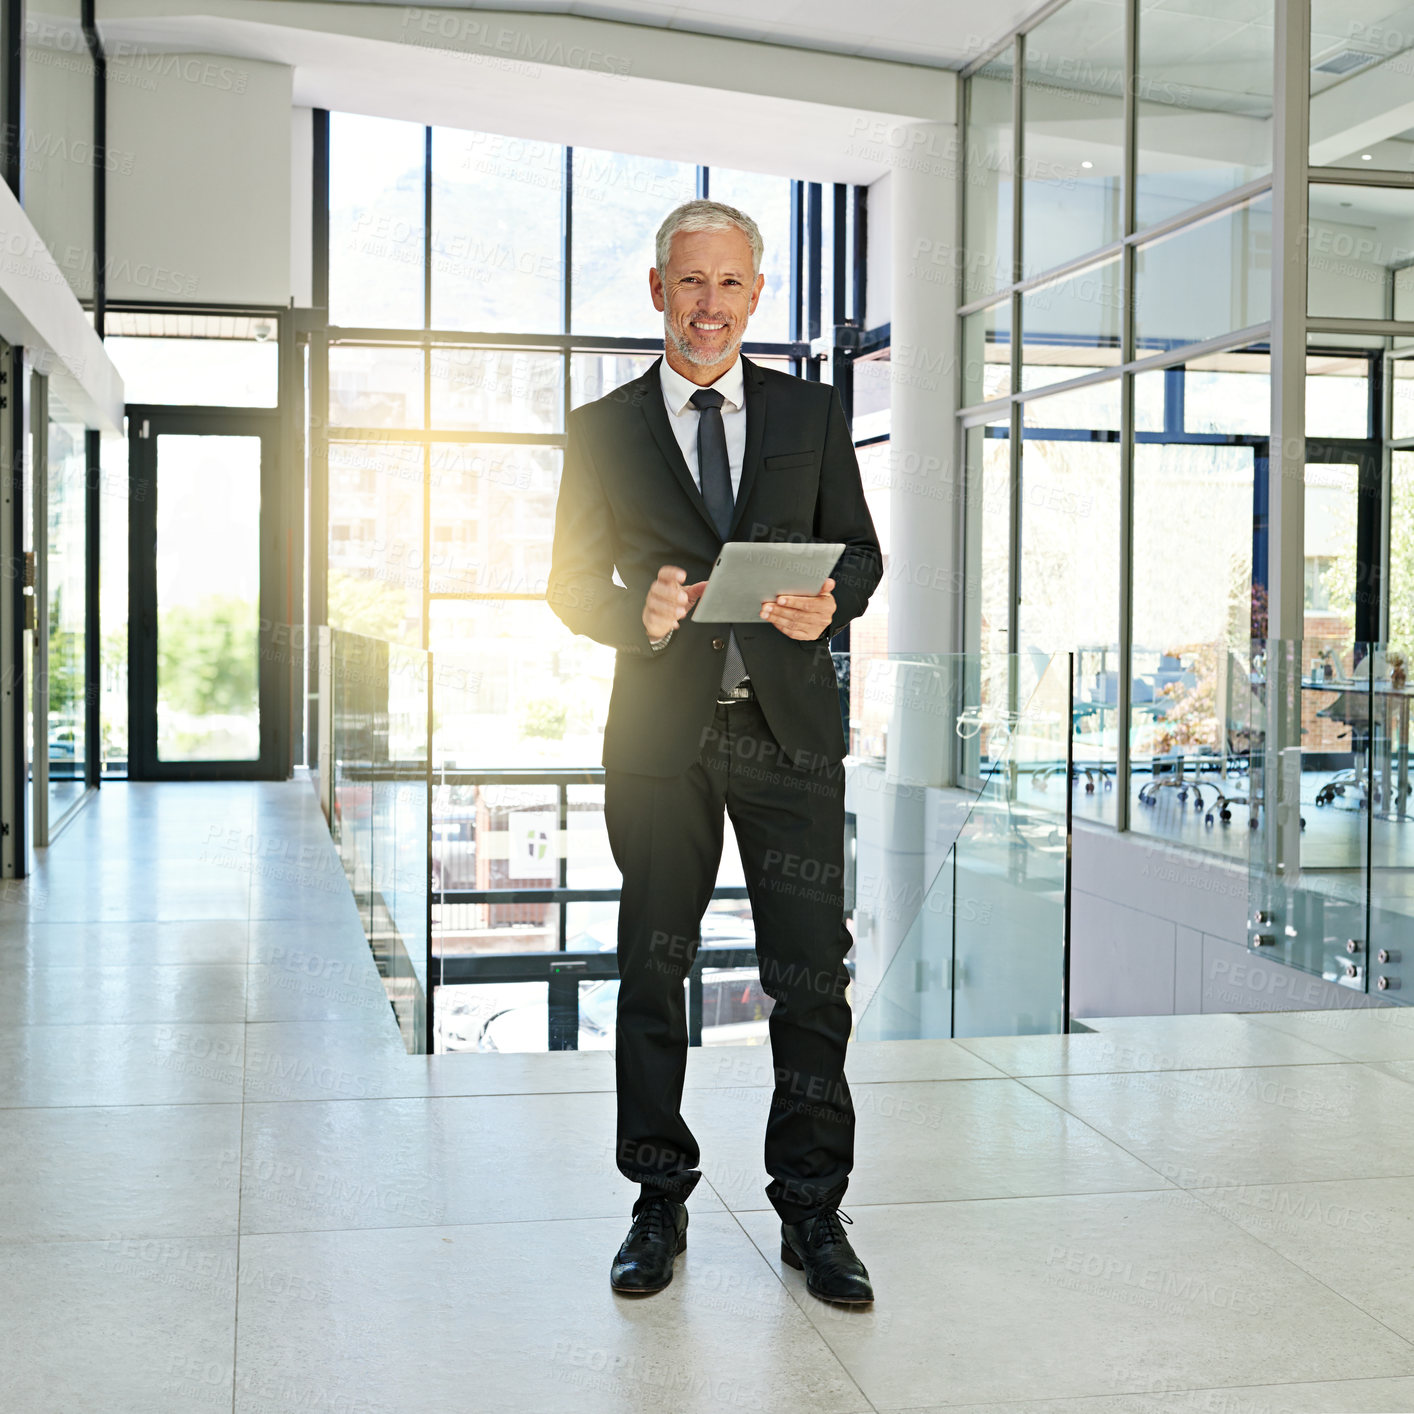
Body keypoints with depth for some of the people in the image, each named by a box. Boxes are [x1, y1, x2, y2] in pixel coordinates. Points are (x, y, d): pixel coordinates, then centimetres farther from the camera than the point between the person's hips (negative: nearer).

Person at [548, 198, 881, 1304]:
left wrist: (830, 602, -11)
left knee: (812, 975, -1)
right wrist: (637, 615, -14)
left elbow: (860, 549, 11)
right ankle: (661, 1203, 21)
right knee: (654, 972, 7)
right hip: (661, 729, 0)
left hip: (791, 727, 0)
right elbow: (573, 582, 7)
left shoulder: (813, 412, 11)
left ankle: (813, 1210, 13)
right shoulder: (604, 429, 8)